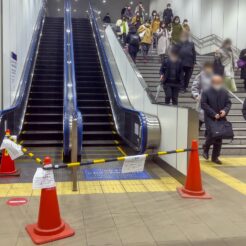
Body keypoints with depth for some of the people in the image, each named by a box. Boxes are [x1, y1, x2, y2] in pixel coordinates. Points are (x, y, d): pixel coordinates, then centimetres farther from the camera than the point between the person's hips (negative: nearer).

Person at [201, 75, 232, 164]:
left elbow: (228, 103, 11)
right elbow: (203, 104, -8)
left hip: (221, 118, 4)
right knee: (212, 134, -19)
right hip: (210, 118, -4)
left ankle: (215, 157, 17)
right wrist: (214, 114, -14)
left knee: (219, 138, 4)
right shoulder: (206, 92, -5)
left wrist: (225, 110, -11)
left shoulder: (225, 92, 6)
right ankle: (206, 149, 12)